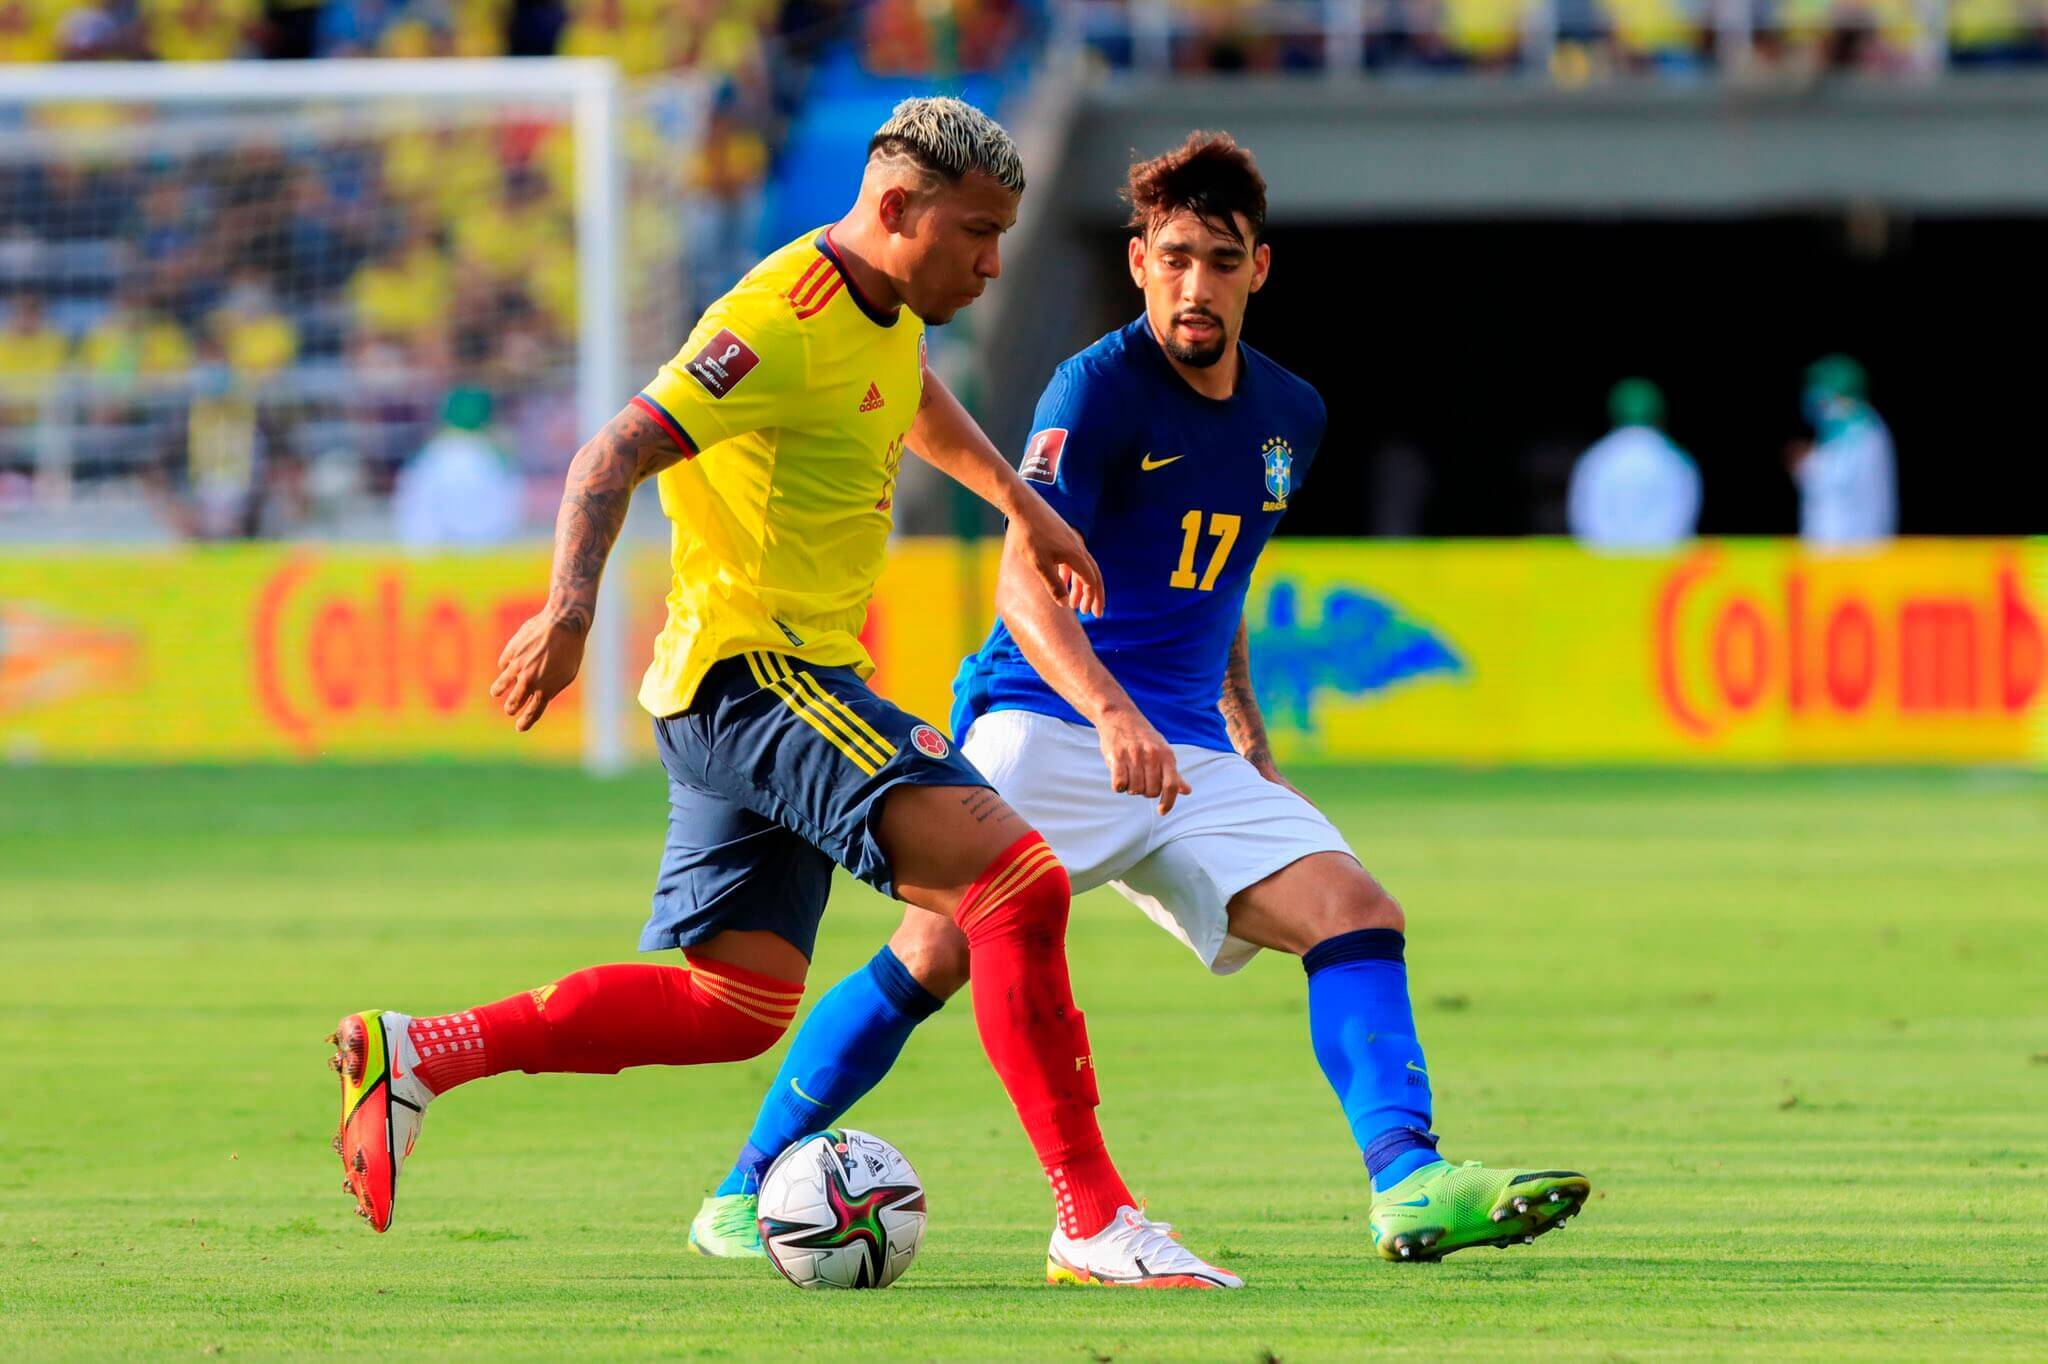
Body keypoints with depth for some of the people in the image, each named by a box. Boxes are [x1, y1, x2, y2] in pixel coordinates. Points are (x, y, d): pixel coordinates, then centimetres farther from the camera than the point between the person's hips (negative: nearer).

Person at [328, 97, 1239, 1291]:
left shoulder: (887, 312, 13)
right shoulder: (786, 320, -17)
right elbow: (618, 454, -25)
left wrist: (1019, 500, 39)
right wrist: (571, 607, -38)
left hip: (785, 678, 11)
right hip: (756, 667, -11)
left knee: (736, 1004, 10)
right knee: (1019, 882, -21)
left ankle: (413, 1055, 11)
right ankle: (1095, 1217, -22)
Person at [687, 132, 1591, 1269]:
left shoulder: (1289, 415, 13)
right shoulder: (1097, 389, -10)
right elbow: (1025, 584, -22)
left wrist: (1246, 737, 24)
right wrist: (1112, 713, -38)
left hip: (1191, 753, 6)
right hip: (1045, 722, -6)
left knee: (1358, 914, -12)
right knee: (942, 946, -22)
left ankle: (1409, 1187, -21)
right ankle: (742, 1196, -10)